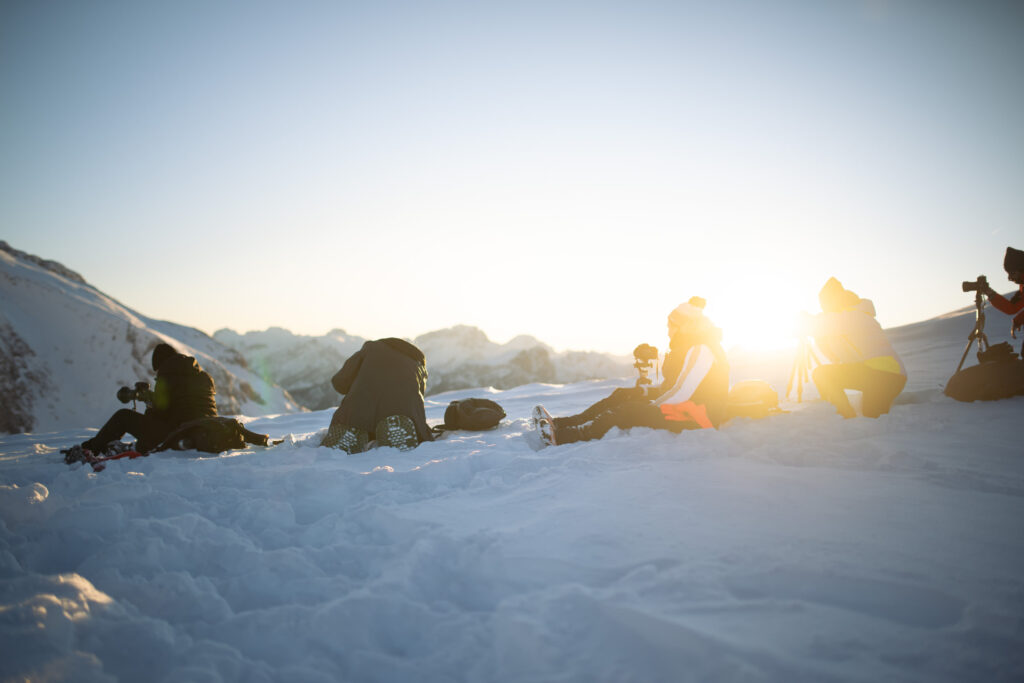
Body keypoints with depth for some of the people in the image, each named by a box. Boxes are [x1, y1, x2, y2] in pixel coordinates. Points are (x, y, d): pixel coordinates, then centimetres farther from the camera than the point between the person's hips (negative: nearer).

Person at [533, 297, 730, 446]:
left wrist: (650, 409, -13)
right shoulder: (686, 348, 17)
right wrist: (645, 392, 5)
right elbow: (671, 386, 20)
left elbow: (681, 394, -24)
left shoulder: (700, 351, -18)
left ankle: (562, 436, -29)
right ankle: (561, 424, -5)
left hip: (694, 419, -10)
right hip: (682, 408, 10)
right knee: (621, 395, 3)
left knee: (630, 411, -23)